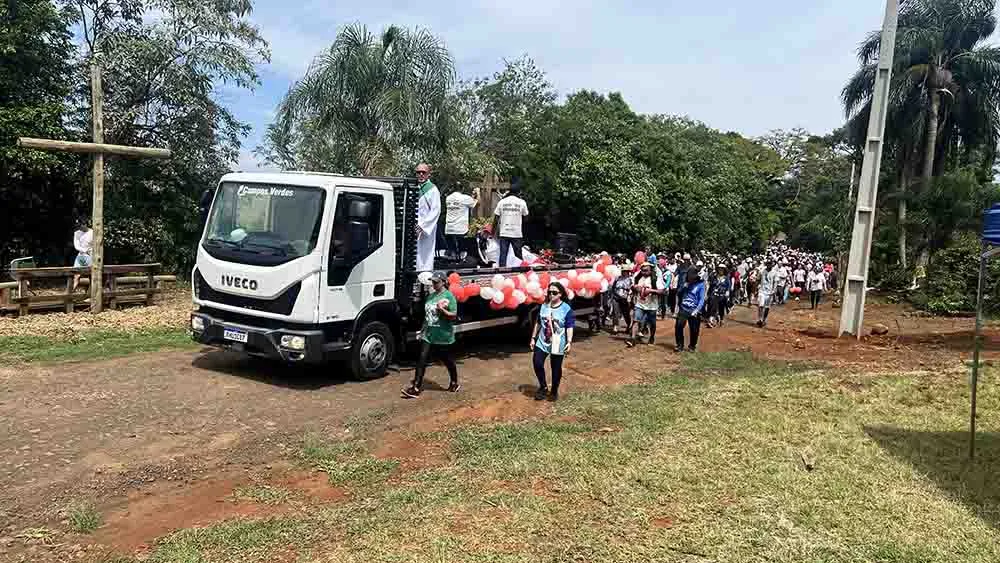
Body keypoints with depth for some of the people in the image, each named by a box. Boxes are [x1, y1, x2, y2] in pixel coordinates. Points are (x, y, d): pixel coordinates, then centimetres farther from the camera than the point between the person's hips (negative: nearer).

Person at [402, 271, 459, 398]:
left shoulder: (448, 296, -12)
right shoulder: (431, 295, 10)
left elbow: (453, 316, -15)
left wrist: (442, 310, -29)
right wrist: (423, 330, 19)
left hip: (443, 336, -6)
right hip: (428, 335, 6)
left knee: (448, 361, 12)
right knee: (422, 360, -3)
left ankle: (454, 383, 33)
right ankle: (415, 388, -4)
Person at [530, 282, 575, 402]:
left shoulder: (566, 309, -10)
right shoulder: (544, 306, 5)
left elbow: (570, 327, -12)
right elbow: (538, 323, 13)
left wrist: (569, 342, -21)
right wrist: (533, 338, 11)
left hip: (558, 344, -4)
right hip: (542, 342, 4)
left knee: (556, 368, 8)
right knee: (537, 363, -7)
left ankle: (554, 391, 27)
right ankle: (543, 387, 14)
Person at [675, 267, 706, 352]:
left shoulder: (700, 284, -4)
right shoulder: (685, 283, 9)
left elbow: (701, 299, -7)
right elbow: (678, 294, 11)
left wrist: (696, 310, -17)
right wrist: (684, 287, -6)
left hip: (694, 311, -3)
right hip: (683, 309, 3)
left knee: (694, 330, 4)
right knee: (678, 326, -6)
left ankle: (692, 346, 24)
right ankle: (680, 345, 7)